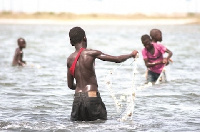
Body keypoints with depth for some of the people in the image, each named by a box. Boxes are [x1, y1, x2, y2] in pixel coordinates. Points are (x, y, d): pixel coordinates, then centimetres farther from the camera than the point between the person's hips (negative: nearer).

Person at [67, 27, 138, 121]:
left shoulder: (70, 59, 7)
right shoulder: (91, 53, -7)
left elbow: (70, 85, 14)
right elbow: (117, 59, -7)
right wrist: (131, 55, 12)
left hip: (77, 98, 4)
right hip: (92, 97, -4)